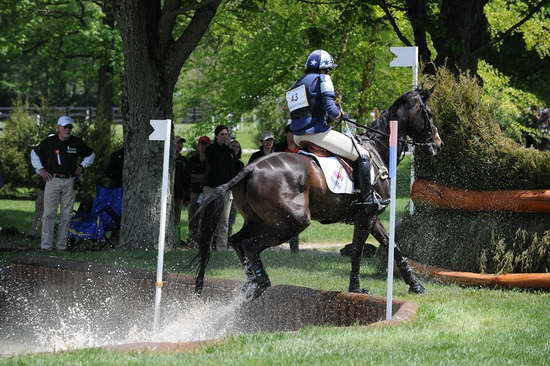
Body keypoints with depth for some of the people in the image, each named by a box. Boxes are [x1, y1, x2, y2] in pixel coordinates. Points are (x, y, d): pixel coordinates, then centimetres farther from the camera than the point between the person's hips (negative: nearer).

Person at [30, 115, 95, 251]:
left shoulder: (77, 142, 5)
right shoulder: (49, 142, 1)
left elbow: (90, 155, 21)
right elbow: (35, 153, 15)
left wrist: (81, 166, 9)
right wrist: (41, 170, 7)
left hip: (69, 182, 2)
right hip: (53, 180, -2)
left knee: (66, 215, 3)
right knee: (49, 214, -6)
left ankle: (62, 244, 8)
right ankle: (46, 245, -5)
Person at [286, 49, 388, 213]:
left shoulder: (298, 84, 19)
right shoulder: (322, 79, -5)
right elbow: (331, 110, -17)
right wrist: (338, 114, 5)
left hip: (298, 137, 8)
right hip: (318, 132, -8)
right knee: (362, 156, 1)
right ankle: (368, 199, -1)